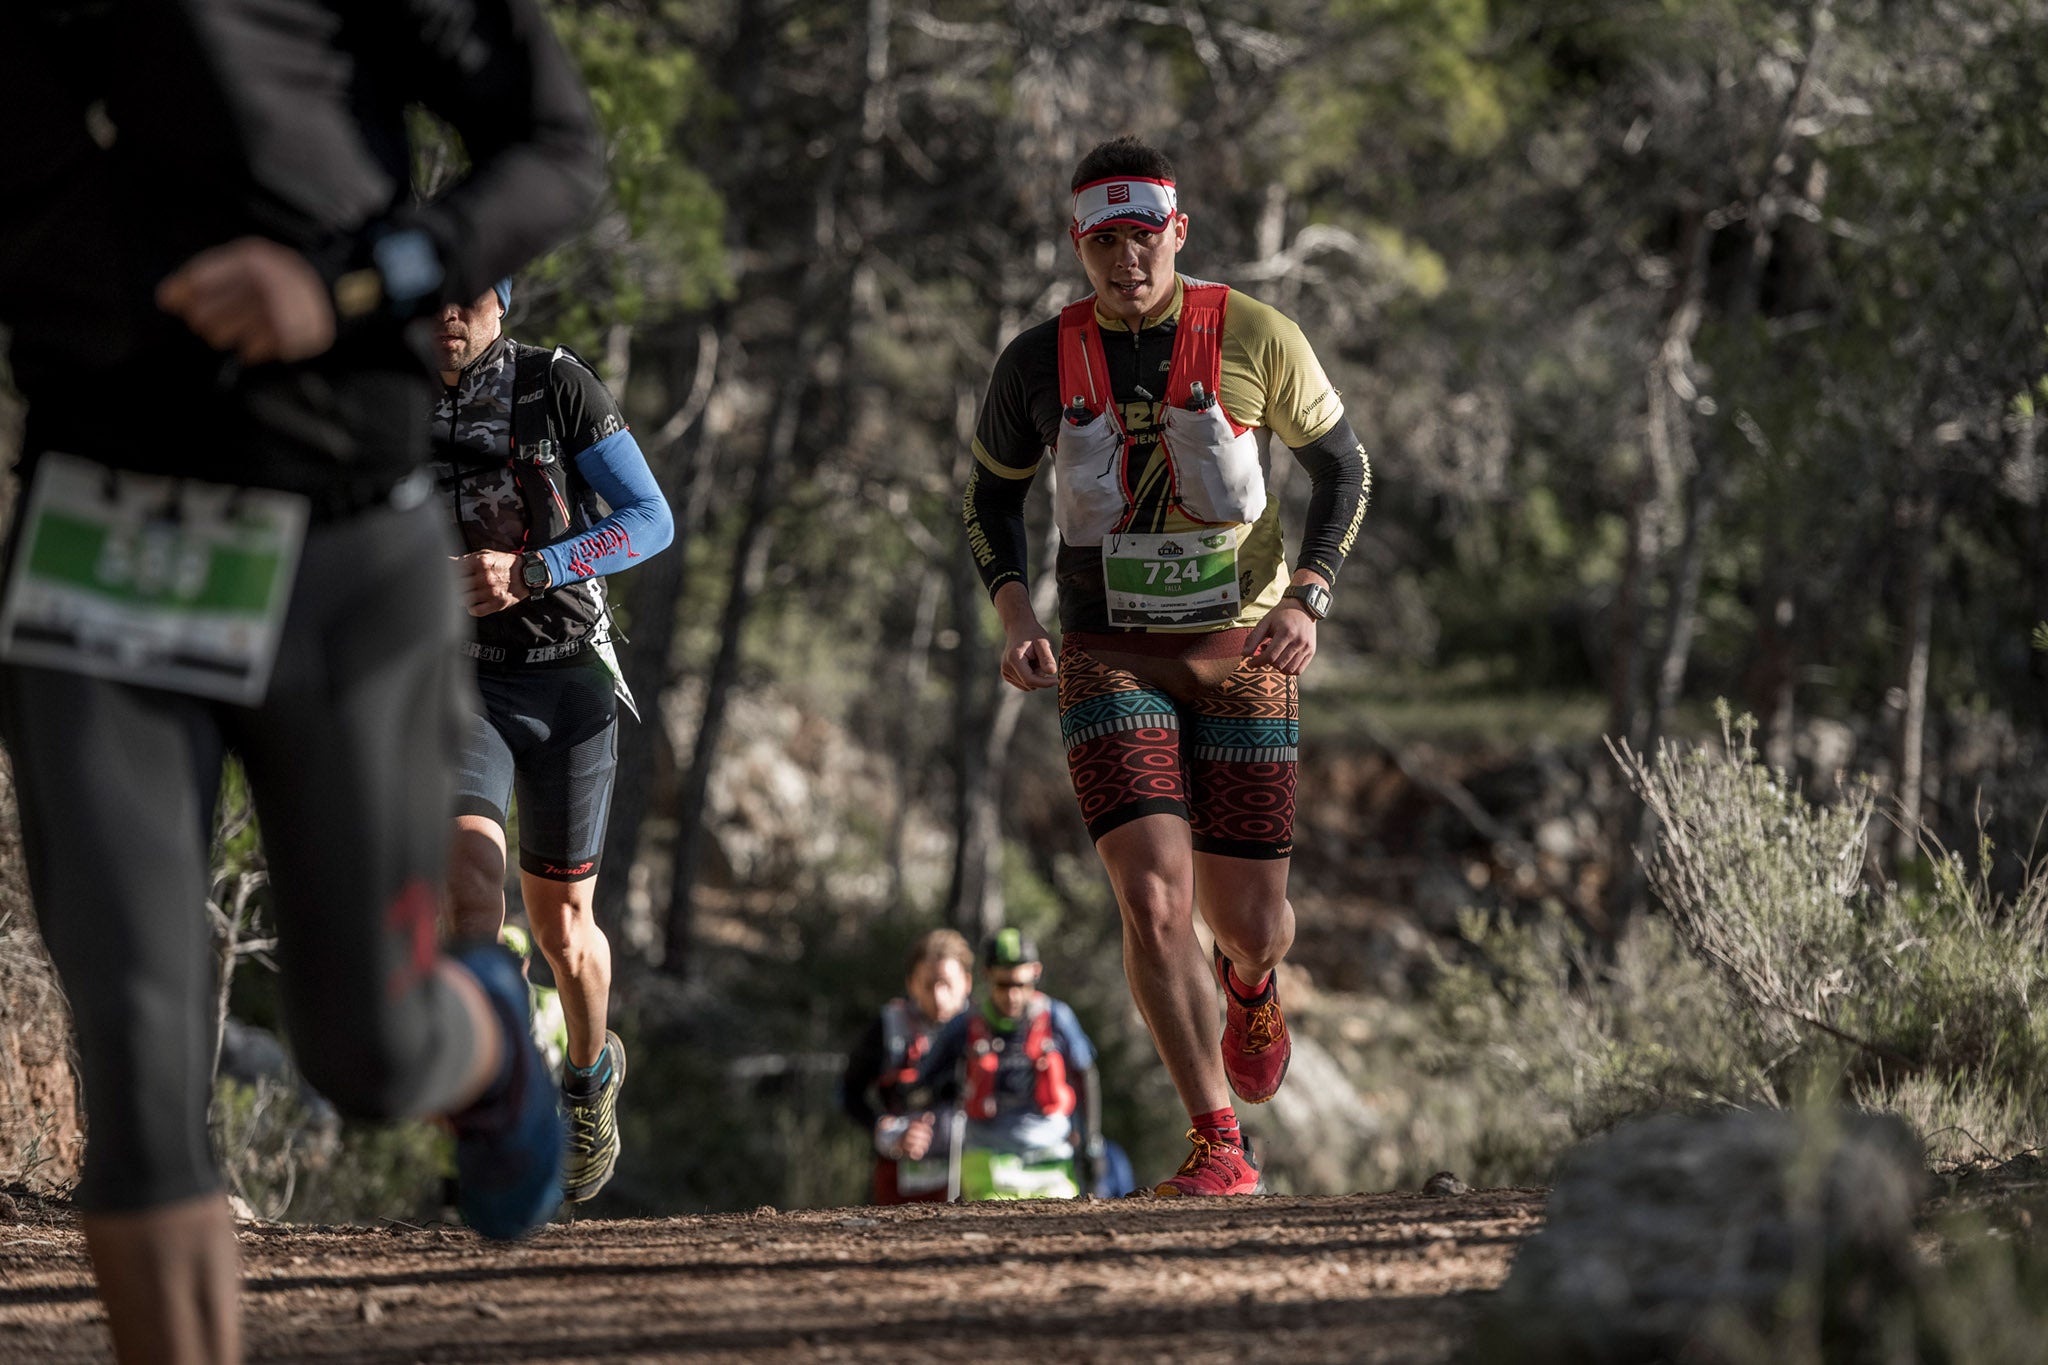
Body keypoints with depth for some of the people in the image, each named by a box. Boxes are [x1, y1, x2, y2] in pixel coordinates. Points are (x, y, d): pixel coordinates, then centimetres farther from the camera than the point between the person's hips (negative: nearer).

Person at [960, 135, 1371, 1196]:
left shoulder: (1254, 339, -8)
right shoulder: (1039, 363, -5)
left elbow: (1341, 464, 5)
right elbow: (992, 492, 12)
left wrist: (1308, 597, -10)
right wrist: (1014, 612, -5)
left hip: (1243, 657, 0)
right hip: (1110, 660, 0)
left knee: (1253, 927, 4)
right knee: (1155, 901, -18)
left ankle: (1248, 981, 44)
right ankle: (1218, 1145, -8)